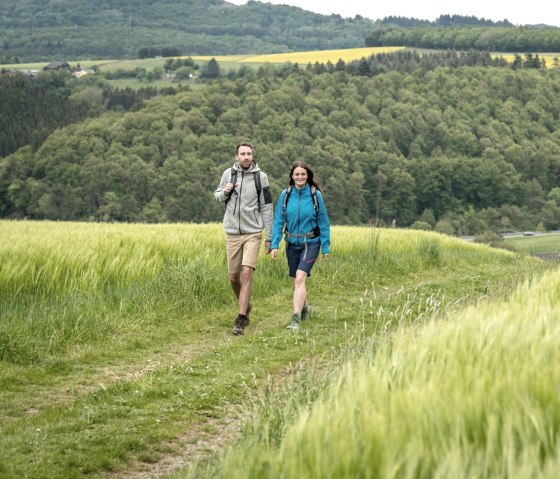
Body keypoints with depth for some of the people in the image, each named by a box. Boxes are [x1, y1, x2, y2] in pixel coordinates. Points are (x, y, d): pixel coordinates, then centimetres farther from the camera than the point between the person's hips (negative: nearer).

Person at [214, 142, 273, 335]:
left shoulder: (260, 177, -4)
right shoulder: (228, 174, 2)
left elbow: (267, 208, 0)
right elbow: (218, 195, 17)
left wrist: (269, 237, -1)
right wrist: (224, 192, -9)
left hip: (253, 232, -3)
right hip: (232, 233, 3)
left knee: (247, 273, -15)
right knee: (233, 277, 7)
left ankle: (241, 319, -10)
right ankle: (246, 306, 35)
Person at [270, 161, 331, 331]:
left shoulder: (315, 195, -7)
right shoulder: (285, 195, -2)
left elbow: (323, 221, -1)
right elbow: (278, 221, -1)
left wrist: (326, 246, -2)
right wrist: (274, 245, -9)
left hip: (311, 243, -3)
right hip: (292, 243, 3)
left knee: (300, 278, -17)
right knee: (296, 281, 14)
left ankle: (296, 319, -19)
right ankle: (304, 308, 40)